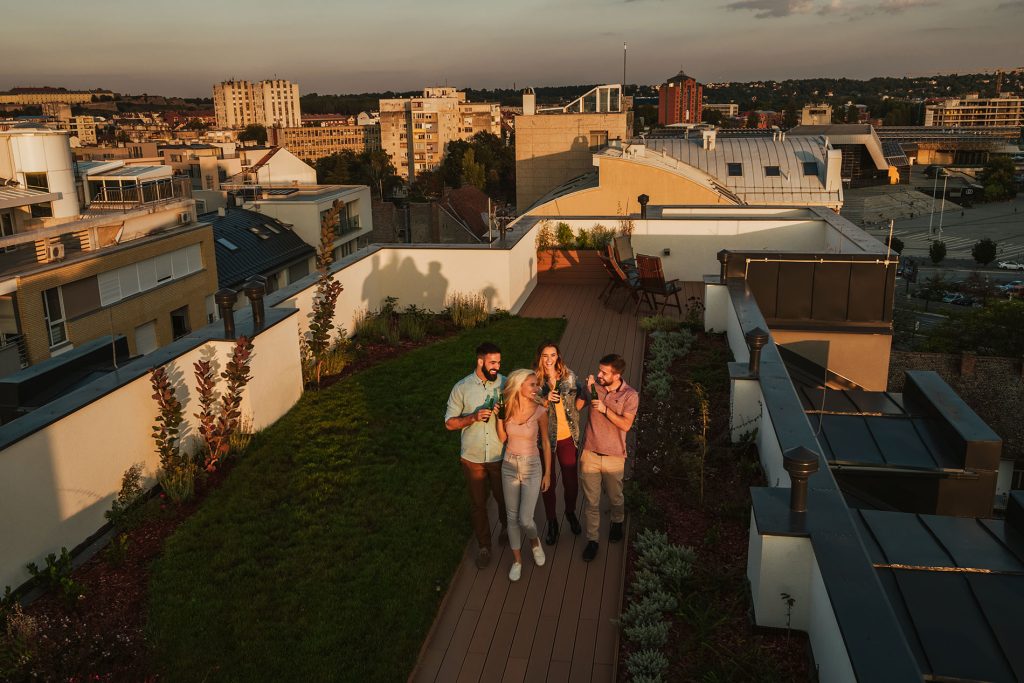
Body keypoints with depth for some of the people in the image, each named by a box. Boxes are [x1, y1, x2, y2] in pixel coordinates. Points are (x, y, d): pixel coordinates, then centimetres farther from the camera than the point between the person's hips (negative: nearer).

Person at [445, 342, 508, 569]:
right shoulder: (462, 388, -9)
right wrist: (473, 417, -22)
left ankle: (506, 527, 49)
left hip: (500, 455, 1)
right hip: (473, 457, 0)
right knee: (477, 504, 11)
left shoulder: (505, 384, -7)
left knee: (504, 498, 18)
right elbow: (449, 423, -5)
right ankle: (483, 546, 30)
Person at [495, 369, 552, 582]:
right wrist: (499, 417, -15)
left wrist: (547, 473, 1)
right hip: (509, 466, 3)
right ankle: (517, 559, 31)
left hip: (532, 468, -2)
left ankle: (535, 542, 29)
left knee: (525, 519, -6)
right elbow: (502, 438, 0)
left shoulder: (539, 412, -14)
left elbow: (545, 443, -3)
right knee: (512, 517, 12)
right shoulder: (507, 409, -8)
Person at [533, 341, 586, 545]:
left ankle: (571, 513, 44)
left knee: (571, 480, 15)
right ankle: (552, 522, 34)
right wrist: (546, 400, -27)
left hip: (568, 437, 2)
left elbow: (580, 400, 3)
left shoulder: (569, 376, -5)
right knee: (549, 482, 13)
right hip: (545, 438, -2)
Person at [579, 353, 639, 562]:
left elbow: (626, 425, -18)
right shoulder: (595, 386, -4)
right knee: (592, 502, 7)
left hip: (614, 457, -1)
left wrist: (605, 409, -26)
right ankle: (592, 540, 20)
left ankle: (617, 523, 49)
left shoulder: (630, 395, -10)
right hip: (590, 454, 1)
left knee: (615, 497, 20)